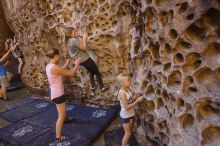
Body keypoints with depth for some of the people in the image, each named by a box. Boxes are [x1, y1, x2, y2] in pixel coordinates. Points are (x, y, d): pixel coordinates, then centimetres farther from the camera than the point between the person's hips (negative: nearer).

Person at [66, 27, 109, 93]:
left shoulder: (69, 41, 7)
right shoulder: (74, 40, -22)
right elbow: (84, 48, -23)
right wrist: (84, 38, -13)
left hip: (81, 60, 10)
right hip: (85, 59, -10)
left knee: (92, 72, 25)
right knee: (97, 72, 3)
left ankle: (93, 87, 32)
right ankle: (102, 88, 8)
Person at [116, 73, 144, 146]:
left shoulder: (127, 90, -4)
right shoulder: (122, 93, -29)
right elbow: (127, 107, -28)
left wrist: (136, 98, -9)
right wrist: (137, 101, -27)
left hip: (130, 114, 8)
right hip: (125, 116, -8)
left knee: (129, 131, 23)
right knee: (128, 133, 5)